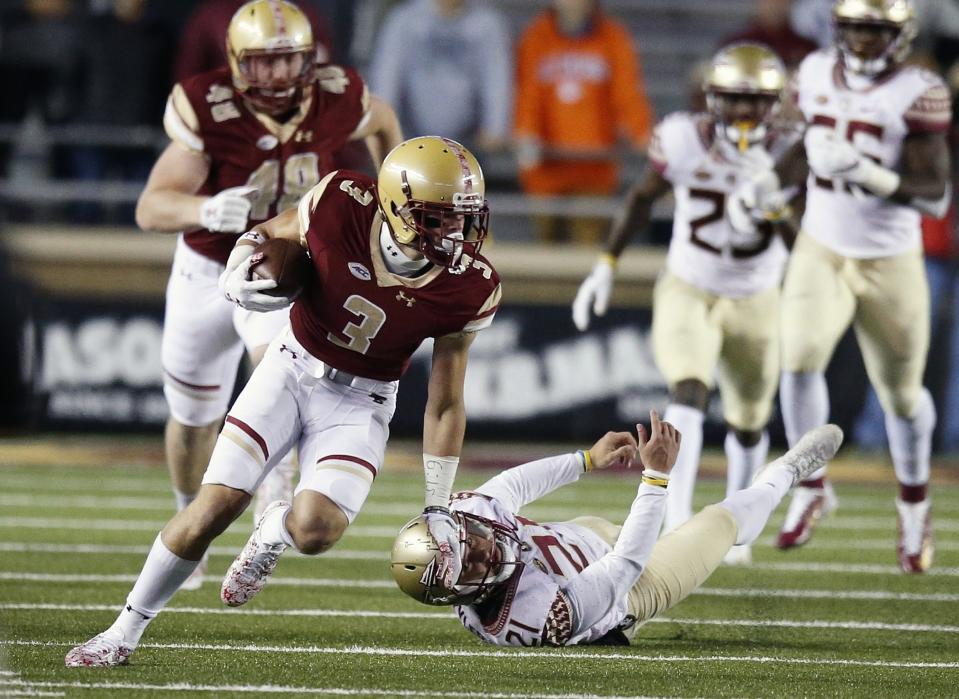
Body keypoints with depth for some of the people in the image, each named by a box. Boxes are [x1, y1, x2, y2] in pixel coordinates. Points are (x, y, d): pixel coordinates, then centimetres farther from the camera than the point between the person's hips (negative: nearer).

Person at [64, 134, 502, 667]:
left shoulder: (468, 291, -21)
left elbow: (445, 404, -9)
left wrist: (439, 511, -5)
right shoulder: (341, 205, -23)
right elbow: (268, 233, 1)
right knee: (215, 507, -11)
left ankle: (275, 533, 16)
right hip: (294, 367, 0)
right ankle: (126, 631, 8)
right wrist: (238, 274, -21)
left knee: (316, 530, -23)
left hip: (361, 402, 0)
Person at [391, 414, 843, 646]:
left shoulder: (463, 510, -33)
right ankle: (784, 474, 46)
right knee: (723, 521, 15)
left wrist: (588, 460, 0)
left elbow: (512, 485, -12)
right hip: (631, 595, -4)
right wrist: (657, 474, -45)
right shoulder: (540, 616, -49)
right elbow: (628, 563, -42)